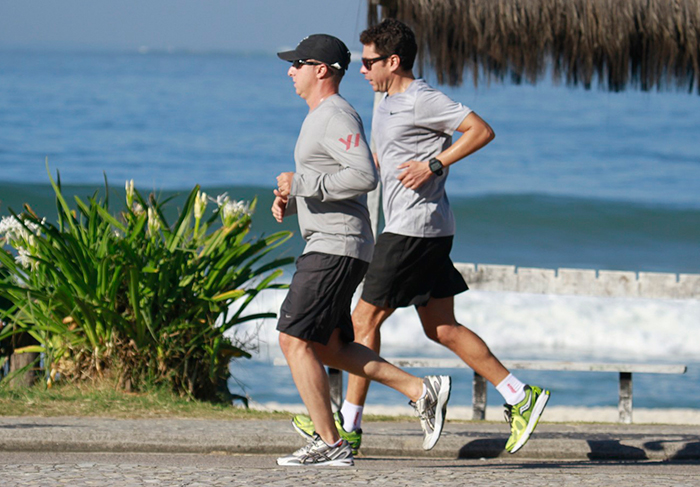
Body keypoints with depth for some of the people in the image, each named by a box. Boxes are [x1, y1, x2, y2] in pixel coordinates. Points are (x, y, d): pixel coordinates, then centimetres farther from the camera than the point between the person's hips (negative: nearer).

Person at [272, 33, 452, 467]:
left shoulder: (337, 117, -13)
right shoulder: (321, 118, 20)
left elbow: (364, 176, -26)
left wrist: (301, 184, -21)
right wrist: (289, 202, 11)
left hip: (336, 248, -11)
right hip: (328, 247, 11)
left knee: (295, 340, -10)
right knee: (327, 347, 13)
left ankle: (329, 444, -9)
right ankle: (422, 390, 12)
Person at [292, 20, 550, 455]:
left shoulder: (422, 100, -13)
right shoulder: (388, 103, 18)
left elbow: (482, 131, -18)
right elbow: (380, 162, 29)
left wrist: (433, 165, -21)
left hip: (415, 230, -10)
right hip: (406, 227, 10)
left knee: (366, 320, -3)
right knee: (442, 329, 8)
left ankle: (349, 425, 2)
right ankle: (520, 397, 6)